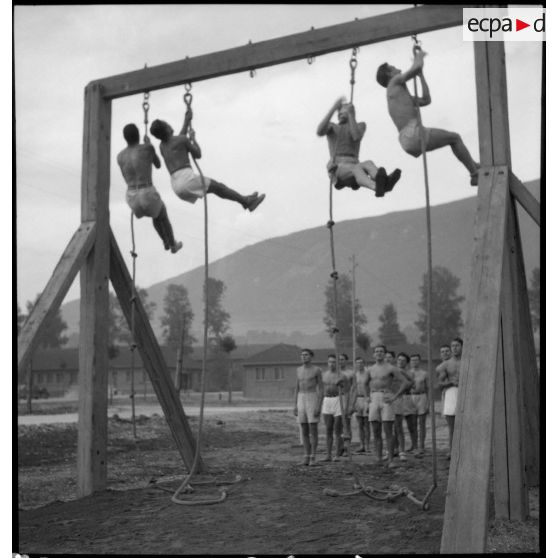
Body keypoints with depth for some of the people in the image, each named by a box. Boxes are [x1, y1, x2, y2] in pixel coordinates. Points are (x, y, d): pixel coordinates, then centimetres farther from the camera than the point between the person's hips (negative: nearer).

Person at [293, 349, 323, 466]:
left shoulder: (317, 370, -4)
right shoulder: (299, 370, 11)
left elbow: (321, 389, -6)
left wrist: (319, 407, -15)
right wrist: (295, 406, 9)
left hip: (313, 400, -5)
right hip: (301, 401, 5)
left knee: (313, 430, -5)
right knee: (304, 431, 5)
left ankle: (313, 458, 2)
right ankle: (307, 457, 11)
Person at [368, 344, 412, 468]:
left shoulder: (391, 368, 0)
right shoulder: (370, 369, 15)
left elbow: (407, 383, -5)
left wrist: (395, 396, -9)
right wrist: (368, 397, 13)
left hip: (386, 400, -4)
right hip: (373, 400, 4)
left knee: (388, 432, -7)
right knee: (376, 432, 2)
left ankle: (390, 460, -6)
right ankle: (378, 459, 6)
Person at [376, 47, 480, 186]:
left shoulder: (402, 96, 29)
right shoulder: (395, 82, 4)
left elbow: (426, 100, 28)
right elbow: (417, 67, -11)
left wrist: (421, 75, 29)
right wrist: (420, 55, 11)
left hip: (407, 141, 9)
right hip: (413, 134, -9)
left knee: (453, 138, 24)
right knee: (455, 138, 5)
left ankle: (473, 165, 29)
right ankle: (475, 174, 7)